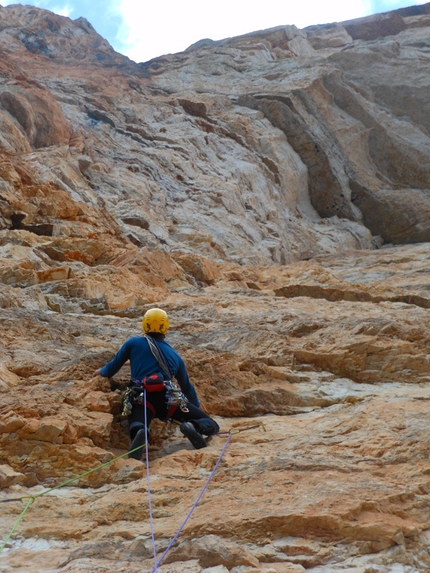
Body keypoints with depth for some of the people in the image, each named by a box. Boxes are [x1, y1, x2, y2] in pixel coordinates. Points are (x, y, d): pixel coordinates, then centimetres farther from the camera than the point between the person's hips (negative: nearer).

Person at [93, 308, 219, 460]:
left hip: (141, 399, 0)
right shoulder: (175, 355, 27)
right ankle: (193, 427, -32)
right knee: (211, 426, 5)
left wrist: (102, 371, 53)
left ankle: (140, 434, -59)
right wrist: (197, 406, 54)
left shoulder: (133, 343, 21)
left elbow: (114, 366, 29)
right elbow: (187, 386, 37)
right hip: (169, 398, 1)